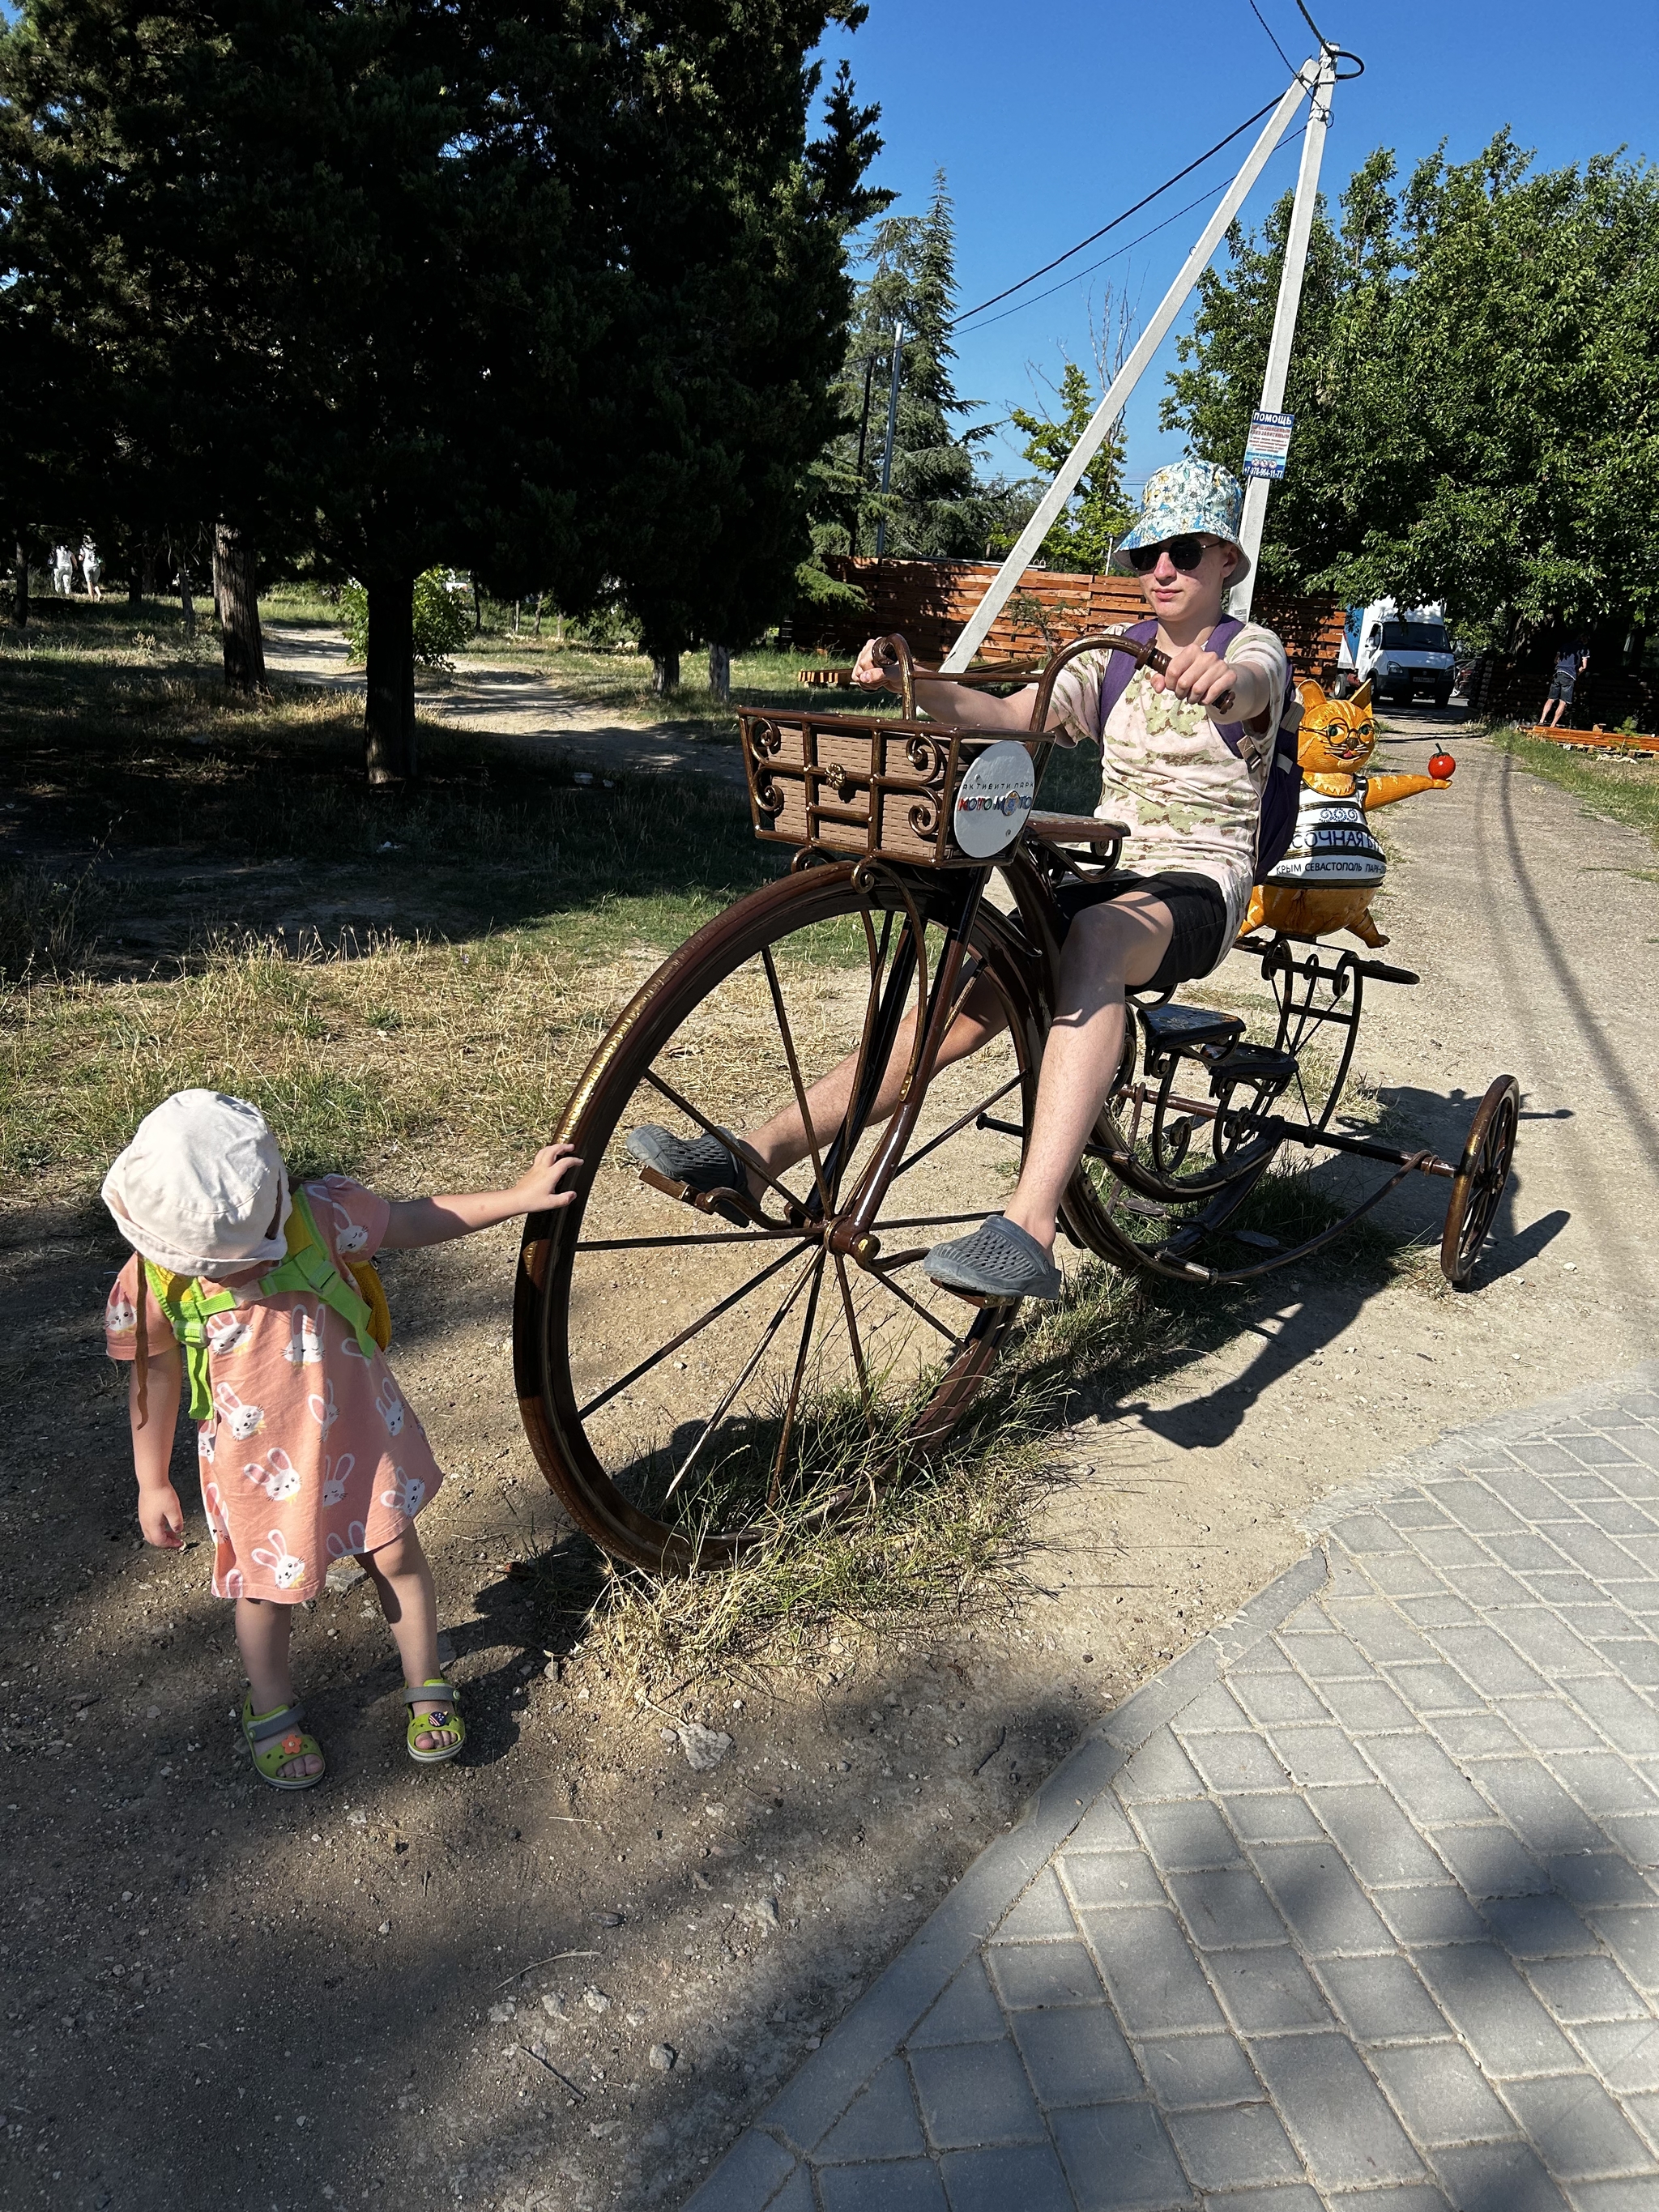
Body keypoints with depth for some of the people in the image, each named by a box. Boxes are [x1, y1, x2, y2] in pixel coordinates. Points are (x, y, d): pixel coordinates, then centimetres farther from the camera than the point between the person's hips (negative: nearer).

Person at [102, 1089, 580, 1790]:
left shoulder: (319, 1218, -22)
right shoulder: (155, 1284, -20)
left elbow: (414, 1220, -8)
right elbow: (154, 1379, -4)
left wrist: (517, 1197, -11)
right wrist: (153, 1483, 4)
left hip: (357, 1433, 1)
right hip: (257, 1461, 0)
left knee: (396, 1554, 12)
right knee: (267, 1583, 16)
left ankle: (425, 1684, 37)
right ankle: (271, 1708, 46)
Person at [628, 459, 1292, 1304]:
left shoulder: (1251, 647, 2)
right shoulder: (1113, 656, 16)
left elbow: (1254, 685, -24)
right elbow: (1010, 713, 1)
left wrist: (1224, 678, -49)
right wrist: (913, 681, -18)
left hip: (1199, 885, -5)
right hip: (1108, 873, 5)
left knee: (1095, 935, -40)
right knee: (971, 997, -20)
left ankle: (1029, 1229, -55)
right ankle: (759, 1153, -27)